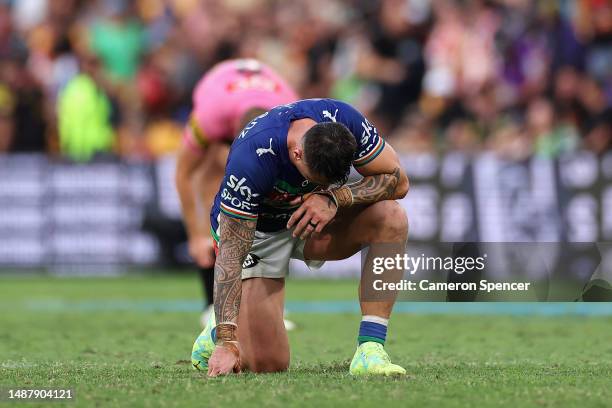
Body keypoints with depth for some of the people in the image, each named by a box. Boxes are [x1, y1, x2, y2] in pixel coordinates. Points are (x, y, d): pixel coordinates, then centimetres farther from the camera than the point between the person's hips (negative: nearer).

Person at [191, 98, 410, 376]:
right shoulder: (251, 160, -38)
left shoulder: (345, 122, -28)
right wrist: (226, 342, -39)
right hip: (256, 229, -4)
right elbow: (230, 254, -34)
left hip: (318, 218, 4)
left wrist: (336, 197, -36)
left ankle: (370, 350, -23)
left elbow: (397, 180, -18)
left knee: (391, 217, -26)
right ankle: (217, 334, 23)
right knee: (266, 363, -15)